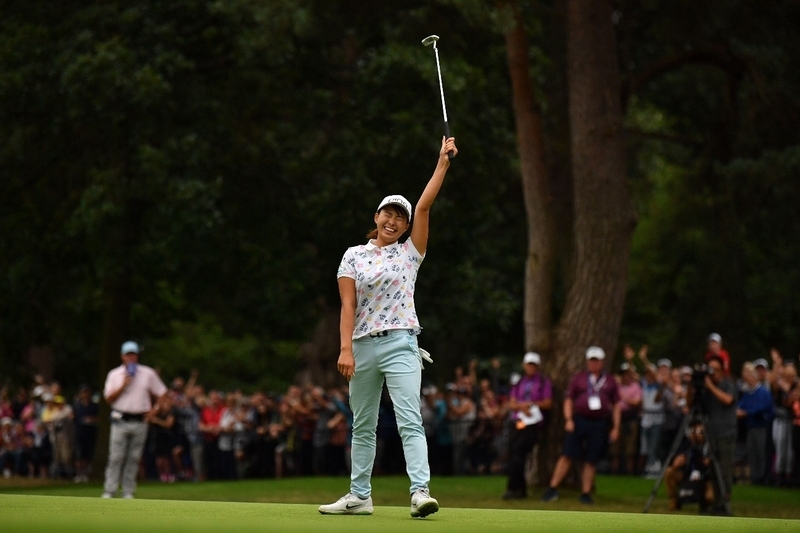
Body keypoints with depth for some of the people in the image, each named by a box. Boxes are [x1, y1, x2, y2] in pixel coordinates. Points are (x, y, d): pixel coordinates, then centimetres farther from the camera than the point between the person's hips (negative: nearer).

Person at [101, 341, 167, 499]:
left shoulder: (148, 374, 8)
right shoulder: (114, 375, 7)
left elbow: (161, 393, 12)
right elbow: (108, 398, -1)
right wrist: (123, 386, -10)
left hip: (140, 422, 1)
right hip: (120, 420, -1)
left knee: (133, 459, 3)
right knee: (116, 457, -6)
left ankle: (128, 493, 7)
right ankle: (109, 492, -6)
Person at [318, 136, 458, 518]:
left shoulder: (410, 253, 8)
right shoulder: (354, 255, 9)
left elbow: (425, 204, -1)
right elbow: (348, 306, 1)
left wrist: (443, 161, -5)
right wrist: (346, 349, -11)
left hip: (400, 344, -2)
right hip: (363, 346, 2)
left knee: (410, 420, -14)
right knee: (363, 426, 9)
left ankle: (420, 492, -24)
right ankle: (359, 496, 15)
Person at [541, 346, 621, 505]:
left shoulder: (610, 381, 11)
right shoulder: (578, 378, 9)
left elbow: (616, 405, 13)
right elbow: (568, 399, 6)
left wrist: (616, 427, 7)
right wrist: (568, 419, -7)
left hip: (600, 424, 1)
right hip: (579, 420, -1)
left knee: (591, 460, 3)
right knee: (567, 455, -7)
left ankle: (586, 493, 10)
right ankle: (553, 489, -5)